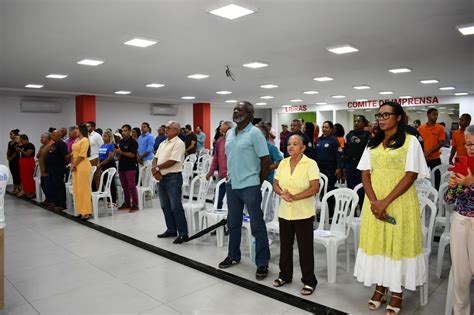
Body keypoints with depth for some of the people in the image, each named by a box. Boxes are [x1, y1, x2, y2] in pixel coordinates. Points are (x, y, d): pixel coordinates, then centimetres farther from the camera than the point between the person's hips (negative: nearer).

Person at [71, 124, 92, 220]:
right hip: (76, 167, 9)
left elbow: (81, 155, -15)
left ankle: (86, 212, 0)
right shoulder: (77, 140, 17)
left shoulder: (85, 140, -10)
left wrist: (74, 165, -10)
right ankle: (81, 211, 18)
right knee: (76, 189, 10)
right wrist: (72, 165, 3)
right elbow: (74, 153, 16)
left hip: (83, 166, -9)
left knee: (84, 189, -6)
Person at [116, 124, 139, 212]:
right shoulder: (121, 141, 15)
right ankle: (127, 204, 20)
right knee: (125, 187, 12)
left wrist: (121, 152, -19)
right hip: (122, 167, 7)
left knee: (132, 186, -5)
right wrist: (117, 153, 0)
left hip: (130, 167, -7)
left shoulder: (133, 142, -7)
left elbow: (132, 154, -17)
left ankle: (135, 205, 0)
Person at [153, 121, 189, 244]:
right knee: (165, 206, 14)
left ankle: (183, 234, 1)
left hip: (173, 177, -9)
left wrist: (156, 168, -9)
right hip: (162, 177, 9)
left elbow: (172, 162, -19)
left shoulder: (178, 143, -12)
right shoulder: (163, 143, 16)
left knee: (176, 207, -6)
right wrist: (155, 170, -7)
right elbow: (155, 158, 13)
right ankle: (171, 230, 26)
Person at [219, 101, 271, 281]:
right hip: (231, 185, 7)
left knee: (257, 225, 3)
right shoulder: (229, 133, 10)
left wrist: (258, 182, -5)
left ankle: (262, 263, 15)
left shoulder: (254, 133, -11)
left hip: (249, 186, -7)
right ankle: (233, 255, 35)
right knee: (233, 223, 18)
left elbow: (266, 160, -11)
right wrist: (230, 175, 13)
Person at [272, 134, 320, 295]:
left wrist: (295, 197, -22)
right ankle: (285, 275, 33)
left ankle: (309, 281, 20)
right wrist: (282, 194, -12)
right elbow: (275, 184, 9)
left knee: (305, 247, 4)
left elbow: (315, 188, -16)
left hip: (303, 213, -5)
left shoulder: (310, 164, -9)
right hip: (284, 212, 5)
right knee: (285, 245, 15)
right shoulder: (283, 163, 7)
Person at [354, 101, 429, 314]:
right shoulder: (373, 143, 10)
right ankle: (380, 285, 25)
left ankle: (397, 291, 19)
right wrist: (374, 202, -11)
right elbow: (365, 174, 4)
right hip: (375, 202, 4)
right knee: (376, 241, 9)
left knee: (398, 243, 4)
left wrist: (386, 202, -17)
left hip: (399, 202, -4)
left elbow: (411, 175, -11)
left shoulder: (410, 141, -4)